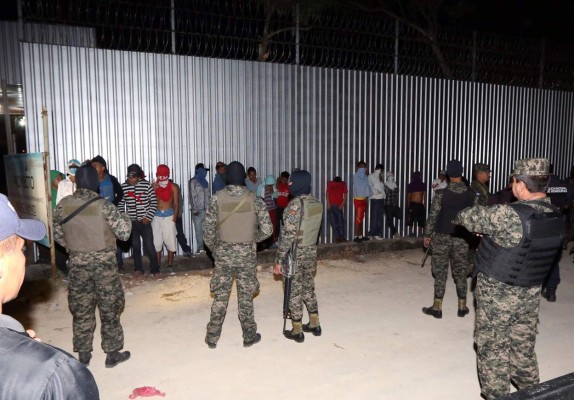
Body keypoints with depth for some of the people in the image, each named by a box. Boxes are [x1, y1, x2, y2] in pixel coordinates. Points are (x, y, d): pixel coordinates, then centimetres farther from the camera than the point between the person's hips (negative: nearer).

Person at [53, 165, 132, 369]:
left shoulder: (63, 205, -2)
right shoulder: (104, 206, -15)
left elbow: (57, 233, 9)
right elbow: (124, 232, -15)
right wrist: (125, 218, 4)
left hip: (77, 264, 4)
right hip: (104, 263, -3)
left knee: (81, 310, 15)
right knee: (109, 309, 9)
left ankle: (83, 355, 25)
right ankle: (112, 353, 18)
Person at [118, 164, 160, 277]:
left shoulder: (146, 185, -8)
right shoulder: (123, 187, -1)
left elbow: (154, 202, -4)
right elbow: (120, 204, 7)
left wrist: (148, 217, -8)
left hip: (145, 221, -2)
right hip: (131, 222, 3)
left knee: (149, 246, -1)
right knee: (135, 246, 12)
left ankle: (155, 270, 10)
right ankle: (138, 269, 25)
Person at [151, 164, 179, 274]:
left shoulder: (173, 187, 0)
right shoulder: (153, 186, 4)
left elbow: (176, 204, 0)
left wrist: (174, 219, -8)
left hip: (169, 216, -1)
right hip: (156, 216, 1)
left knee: (170, 241, 1)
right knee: (156, 242, 5)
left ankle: (170, 266, 12)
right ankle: (158, 266, 16)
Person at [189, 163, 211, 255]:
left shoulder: (204, 181, 16)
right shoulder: (193, 181, -2)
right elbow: (192, 196, -7)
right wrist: (194, 209, -12)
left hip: (206, 209, 5)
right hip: (198, 210, -5)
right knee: (198, 229, -1)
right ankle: (200, 247, 5)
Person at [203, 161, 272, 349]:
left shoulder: (217, 198, -7)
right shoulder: (254, 199, -6)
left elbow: (208, 229, -5)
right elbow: (267, 230, -6)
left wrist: (214, 248, 11)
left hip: (223, 252, 0)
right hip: (246, 253, 0)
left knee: (220, 295, 11)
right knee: (245, 296, 11)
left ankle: (212, 337, 21)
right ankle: (249, 336, 23)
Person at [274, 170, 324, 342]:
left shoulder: (295, 205, -21)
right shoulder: (317, 203, 2)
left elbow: (288, 235, -22)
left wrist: (278, 260, -16)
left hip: (296, 254, -7)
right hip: (311, 251, 7)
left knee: (294, 292, 6)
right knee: (308, 288, 21)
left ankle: (297, 331, 17)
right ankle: (314, 325, 30)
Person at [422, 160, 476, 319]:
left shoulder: (441, 194, -12)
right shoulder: (472, 195, -2)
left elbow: (433, 216, -9)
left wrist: (427, 235, 3)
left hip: (442, 237, -2)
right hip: (462, 238, 3)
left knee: (440, 271, 4)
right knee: (461, 271, 12)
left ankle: (437, 307, 9)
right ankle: (462, 306, 21)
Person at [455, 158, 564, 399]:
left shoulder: (508, 215, -27)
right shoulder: (556, 217, -3)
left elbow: (471, 217, -11)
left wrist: (459, 218, 10)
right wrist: (490, 230, 15)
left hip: (498, 294, -7)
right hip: (531, 293, 7)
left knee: (492, 349, 9)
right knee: (523, 347, 21)